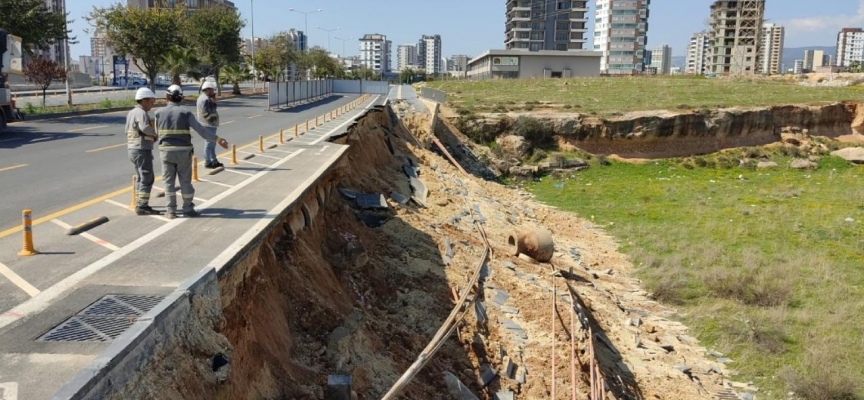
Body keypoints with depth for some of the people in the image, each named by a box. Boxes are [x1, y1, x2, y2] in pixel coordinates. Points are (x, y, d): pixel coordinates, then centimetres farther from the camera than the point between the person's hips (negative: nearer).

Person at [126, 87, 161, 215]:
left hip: (133, 149, 10)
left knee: (140, 178, 17)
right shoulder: (141, 113, -15)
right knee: (147, 178, -7)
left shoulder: (131, 113, 16)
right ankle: (142, 207, -8)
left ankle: (140, 205, 21)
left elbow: (127, 130, 13)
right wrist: (156, 133, -12)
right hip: (142, 150, -10)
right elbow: (145, 128, -32)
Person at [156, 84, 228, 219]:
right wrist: (218, 139, -8)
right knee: (185, 181, 7)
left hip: (166, 151, 1)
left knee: (169, 181, 8)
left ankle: (171, 210, 7)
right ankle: (188, 209, 13)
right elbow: (201, 130, -10)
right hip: (183, 151, -1)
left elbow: (157, 132, 7)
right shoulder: (185, 112, -5)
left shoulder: (159, 113, 1)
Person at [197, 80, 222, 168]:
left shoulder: (206, 98, 16)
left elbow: (213, 107, 20)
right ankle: (207, 163, 0)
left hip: (210, 125, 11)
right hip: (209, 125, -11)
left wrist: (213, 98, 9)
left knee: (212, 143, 17)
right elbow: (206, 113, -24)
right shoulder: (205, 99, -18)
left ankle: (214, 161, 25)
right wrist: (212, 119, -14)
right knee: (209, 143, -5)